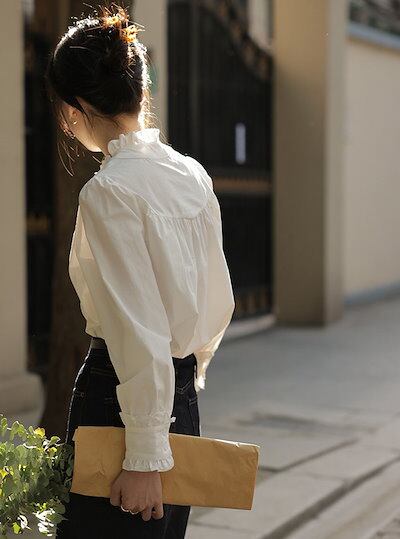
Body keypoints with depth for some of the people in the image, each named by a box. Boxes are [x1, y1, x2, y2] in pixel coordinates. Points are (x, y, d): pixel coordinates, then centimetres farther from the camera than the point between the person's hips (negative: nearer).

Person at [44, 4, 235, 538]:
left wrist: (145, 457, -17)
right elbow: (220, 302, 13)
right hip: (183, 402, 8)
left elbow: (140, 330, -21)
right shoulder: (192, 174, 6)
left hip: (129, 396, -8)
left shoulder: (108, 191, -18)